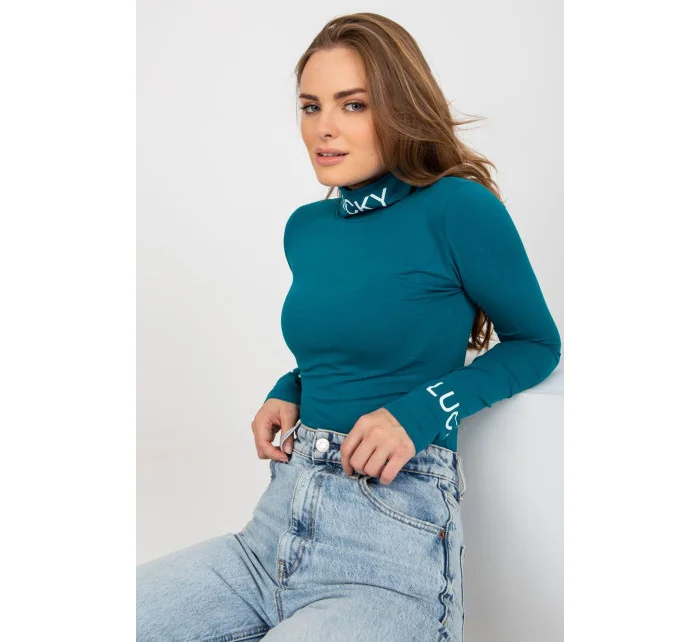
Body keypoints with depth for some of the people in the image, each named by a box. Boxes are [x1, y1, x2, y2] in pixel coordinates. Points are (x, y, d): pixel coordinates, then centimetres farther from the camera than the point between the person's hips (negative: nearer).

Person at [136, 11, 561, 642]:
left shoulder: (457, 208, -10)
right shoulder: (304, 228, 9)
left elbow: (537, 344, 1)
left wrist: (423, 410, -14)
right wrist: (287, 392, 3)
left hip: (390, 550, -6)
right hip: (278, 523, 6)